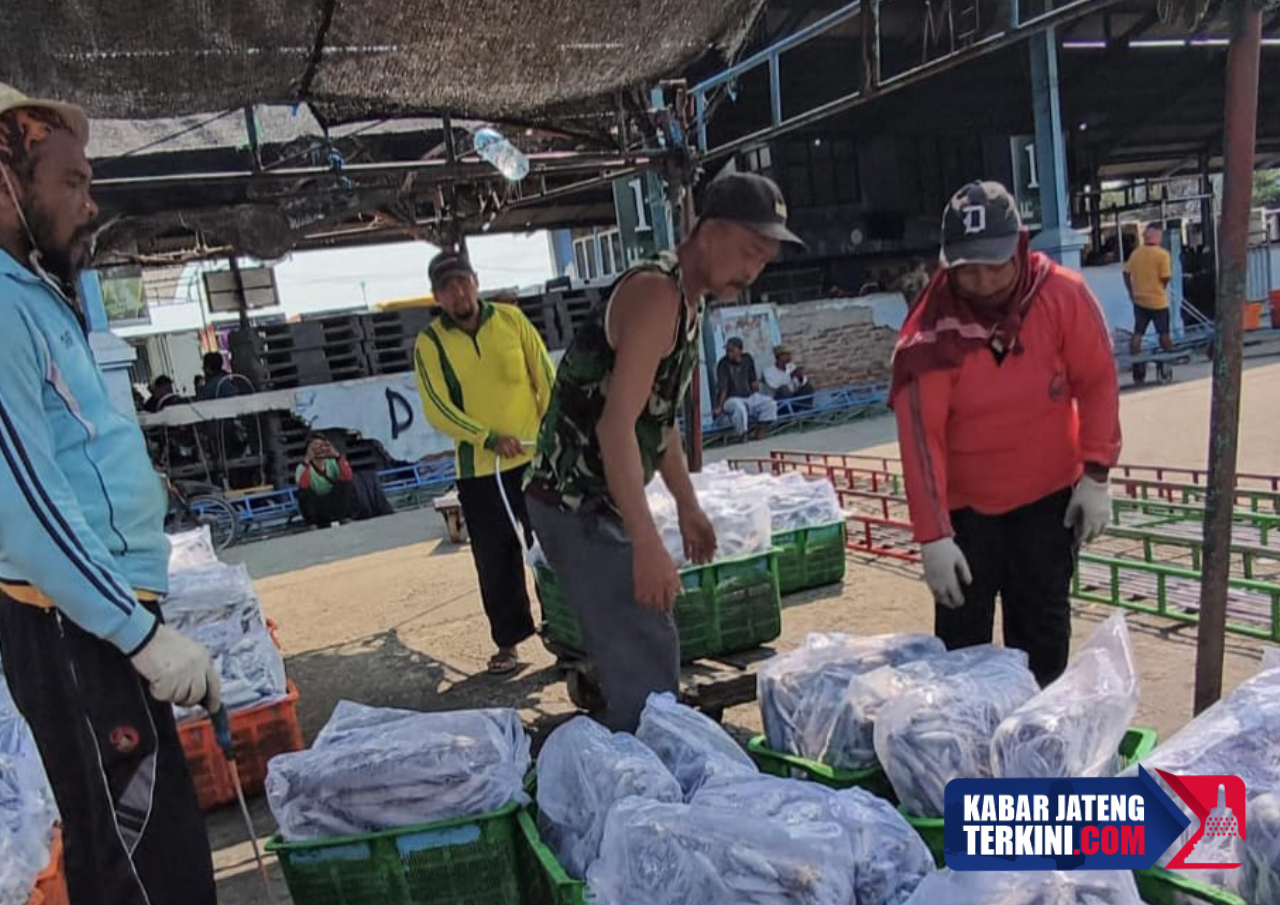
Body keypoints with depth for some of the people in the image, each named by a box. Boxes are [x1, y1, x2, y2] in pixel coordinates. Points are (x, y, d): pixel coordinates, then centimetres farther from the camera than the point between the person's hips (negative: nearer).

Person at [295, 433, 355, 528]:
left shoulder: (332, 463, -5)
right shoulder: (303, 467, -10)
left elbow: (348, 477, -25)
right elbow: (303, 486, -32)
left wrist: (337, 456, -32)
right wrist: (307, 461, -39)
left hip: (334, 505, 1)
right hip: (316, 508, -1)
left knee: (344, 483, -22)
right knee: (304, 491, -29)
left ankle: (346, 518, -13)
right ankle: (313, 524, -16)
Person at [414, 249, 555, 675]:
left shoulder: (511, 318, 1)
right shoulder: (430, 342, -3)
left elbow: (545, 376, 2)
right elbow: (437, 408, -10)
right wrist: (489, 438, -19)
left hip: (535, 457, 1)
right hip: (478, 469, 0)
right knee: (495, 559, 8)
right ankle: (508, 640, 24)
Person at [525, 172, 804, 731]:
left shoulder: (688, 302, 13)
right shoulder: (656, 293, -19)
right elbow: (616, 424, -28)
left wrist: (688, 506, 23)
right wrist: (647, 545, -30)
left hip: (599, 504, 10)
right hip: (576, 504, -10)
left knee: (631, 651, 19)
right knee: (646, 661, -10)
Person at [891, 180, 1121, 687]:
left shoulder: (1064, 297, -15)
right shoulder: (932, 332, -20)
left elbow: (1097, 382, -4)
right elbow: (920, 435, -20)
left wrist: (1095, 475, -8)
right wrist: (933, 536, -22)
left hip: (1049, 494, 2)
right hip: (965, 504, -1)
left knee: (1042, 634, 11)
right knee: (961, 640, 4)